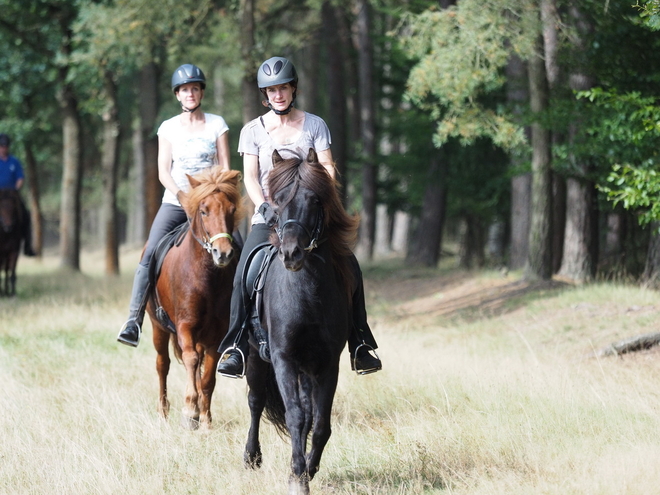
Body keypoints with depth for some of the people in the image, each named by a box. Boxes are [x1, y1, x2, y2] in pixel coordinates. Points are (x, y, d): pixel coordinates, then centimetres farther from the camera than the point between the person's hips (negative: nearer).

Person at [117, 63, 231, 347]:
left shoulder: (216, 124, 6)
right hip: (174, 203, 0)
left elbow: (225, 168, 4)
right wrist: (181, 194, -17)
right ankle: (133, 322, -23)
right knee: (150, 256, -18)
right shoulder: (168, 128, 7)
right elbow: (163, 171, 0)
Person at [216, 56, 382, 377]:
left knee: (350, 269, -17)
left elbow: (327, 168, 3)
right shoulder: (253, 131, 8)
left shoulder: (315, 125, 10)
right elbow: (250, 176, 0)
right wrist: (265, 207, -17)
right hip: (269, 215, -1)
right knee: (245, 274, -25)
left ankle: (360, 346, -5)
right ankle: (235, 348, -24)